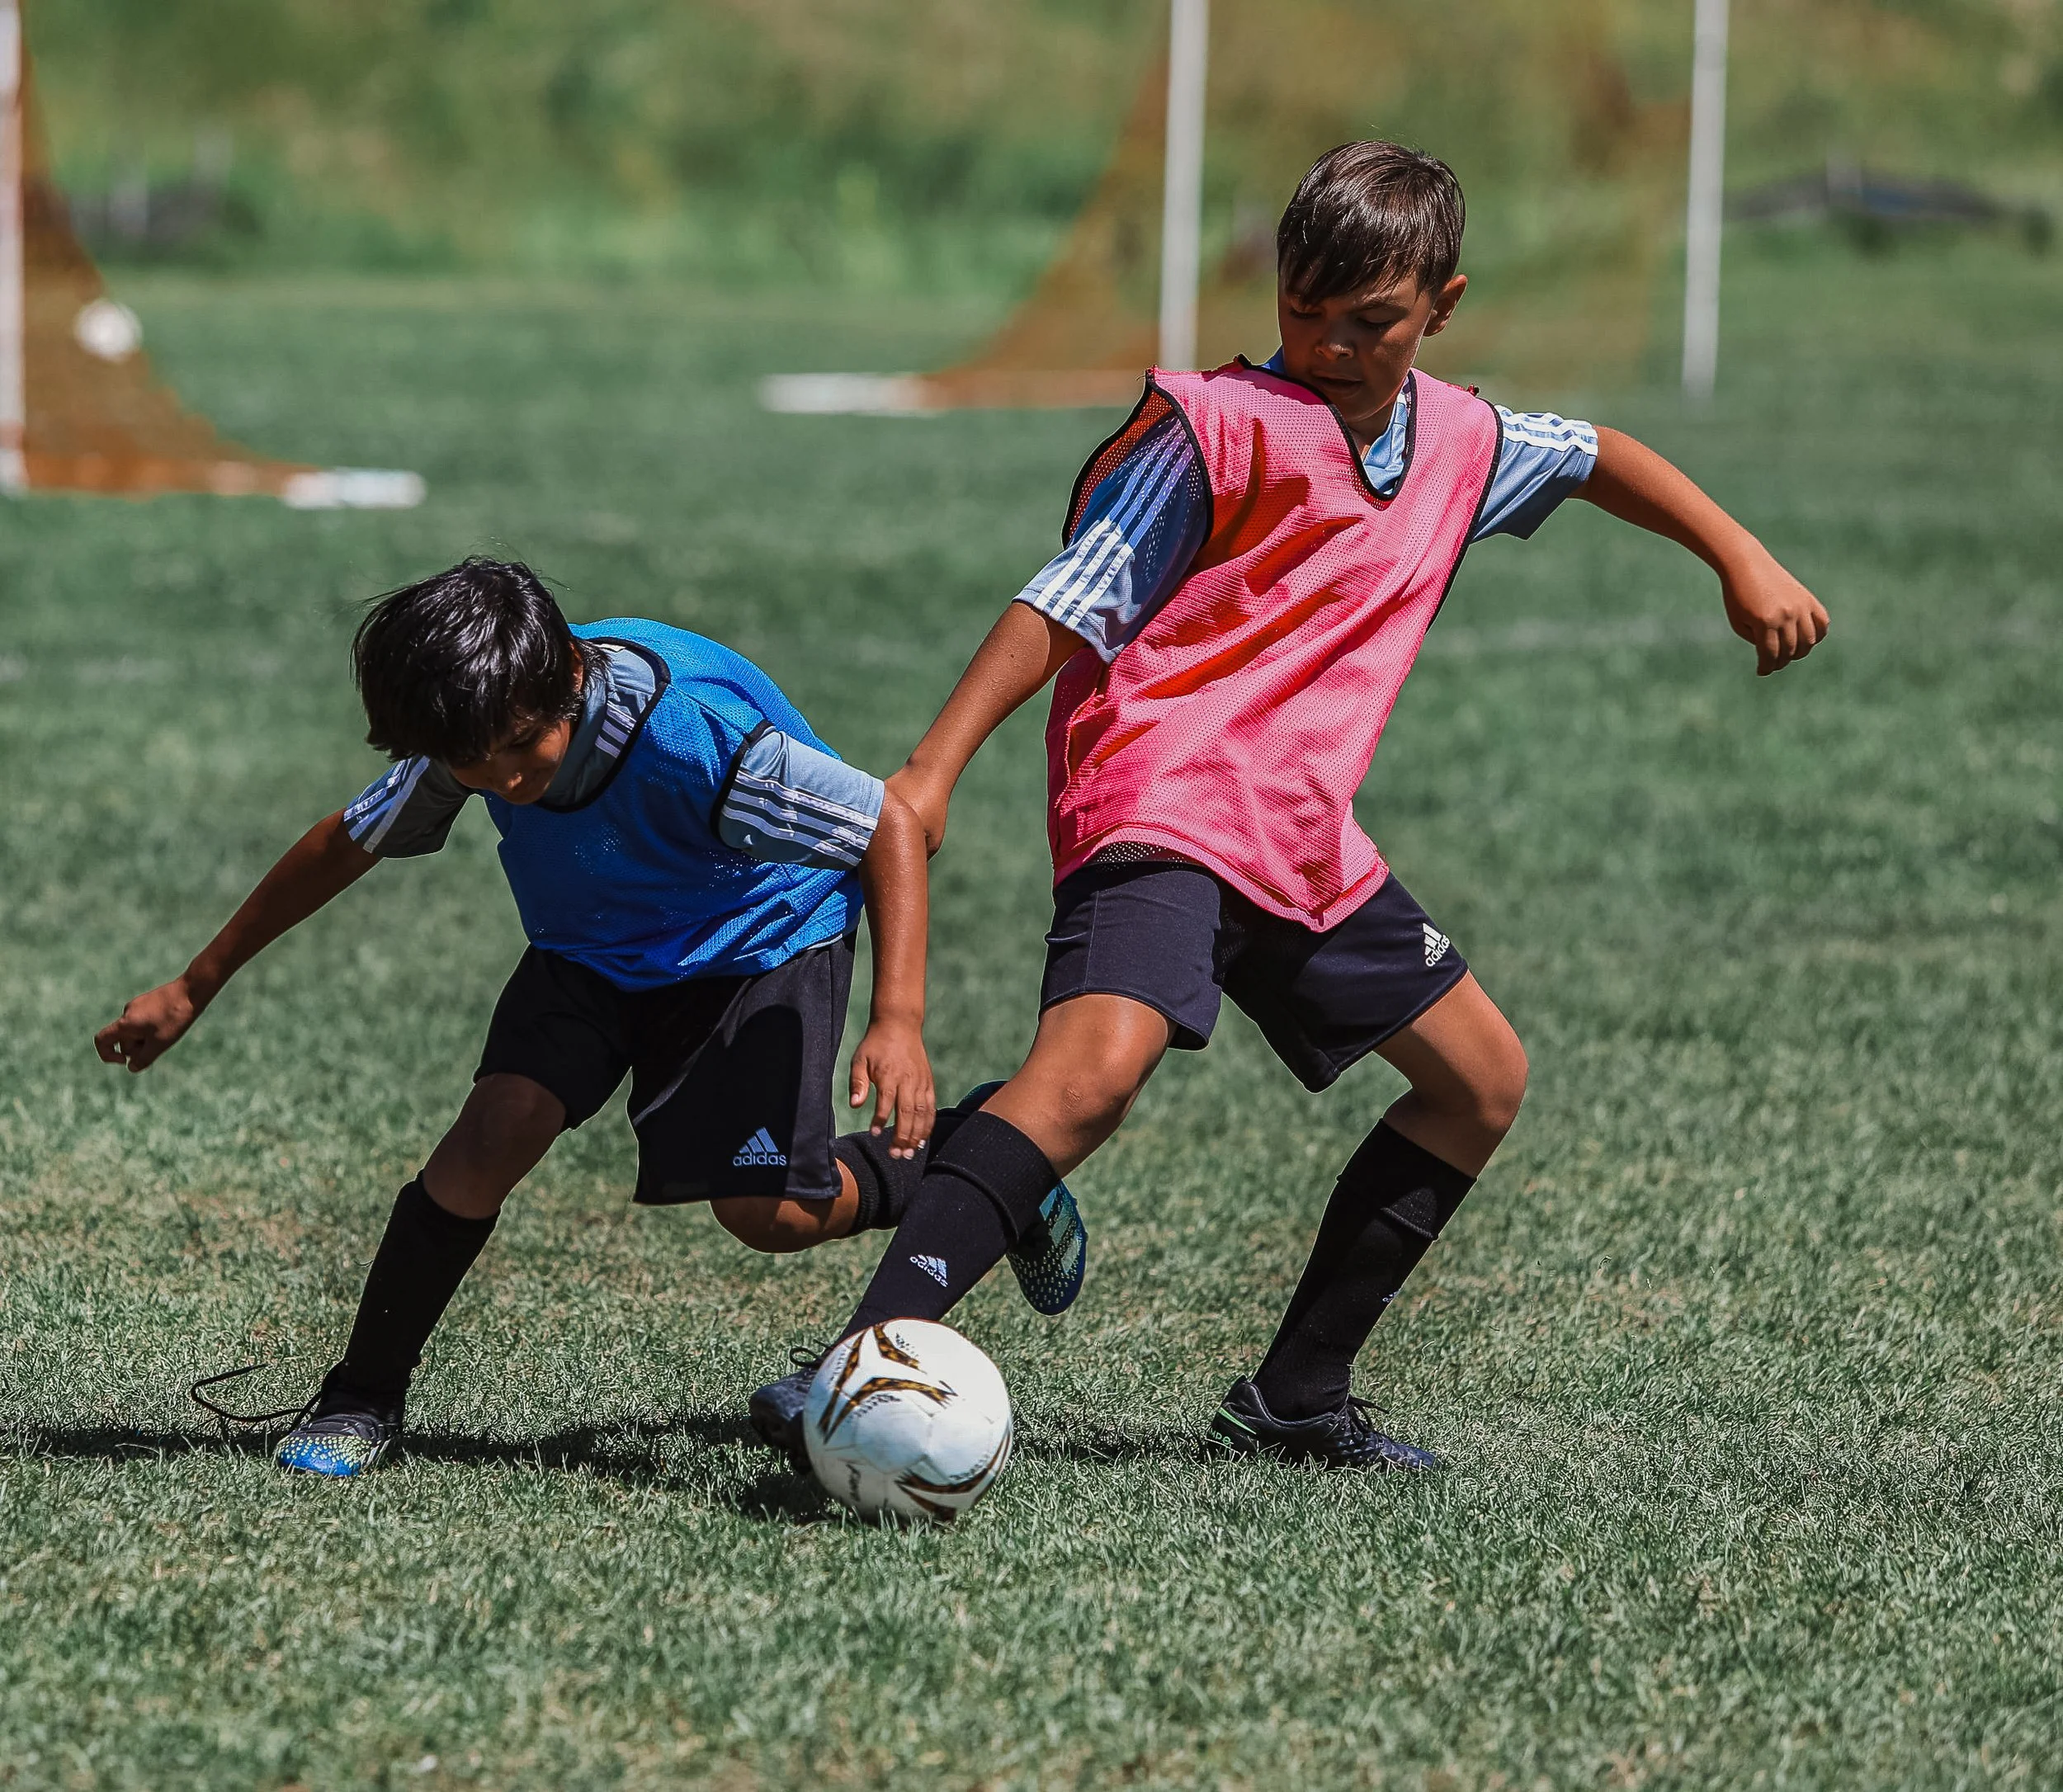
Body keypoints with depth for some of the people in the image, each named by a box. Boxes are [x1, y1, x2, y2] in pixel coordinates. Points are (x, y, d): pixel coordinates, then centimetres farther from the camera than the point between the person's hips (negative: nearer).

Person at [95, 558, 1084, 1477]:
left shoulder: (690, 729, -39)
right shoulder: (469, 737, -23)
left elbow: (891, 828, -31)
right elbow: (348, 844, -3)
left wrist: (899, 1021, -43)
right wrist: (192, 990, 3)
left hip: (760, 939, -4)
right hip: (589, 948, 4)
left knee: (765, 1210, -17)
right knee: (499, 1124, -20)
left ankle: (917, 1172, 15)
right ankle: (363, 1397, -7)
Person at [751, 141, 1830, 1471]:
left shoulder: (1459, 442, 12)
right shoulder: (1224, 428, -8)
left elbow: (1594, 457, 33)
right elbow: (1071, 604, -10)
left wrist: (1743, 563, 28)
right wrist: (935, 770, -16)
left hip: (1306, 846, 9)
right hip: (1163, 803, -9)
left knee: (1484, 1081, 16)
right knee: (1098, 1064, -33)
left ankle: (1298, 1399, 21)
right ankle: (868, 1360, -41)